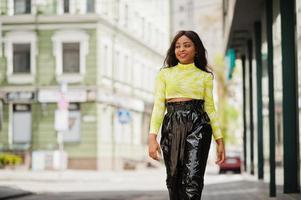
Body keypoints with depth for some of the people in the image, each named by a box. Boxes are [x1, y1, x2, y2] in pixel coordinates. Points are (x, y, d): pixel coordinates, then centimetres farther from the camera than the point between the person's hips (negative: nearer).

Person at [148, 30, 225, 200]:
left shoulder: (205, 76, 12)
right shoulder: (164, 74, 11)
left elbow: (210, 108, 12)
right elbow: (159, 105, 5)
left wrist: (219, 140, 6)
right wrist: (152, 136, -7)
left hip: (197, 126, -1)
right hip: (171, 127, 1)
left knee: (192, 180, -15)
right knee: (174, 180, 4)